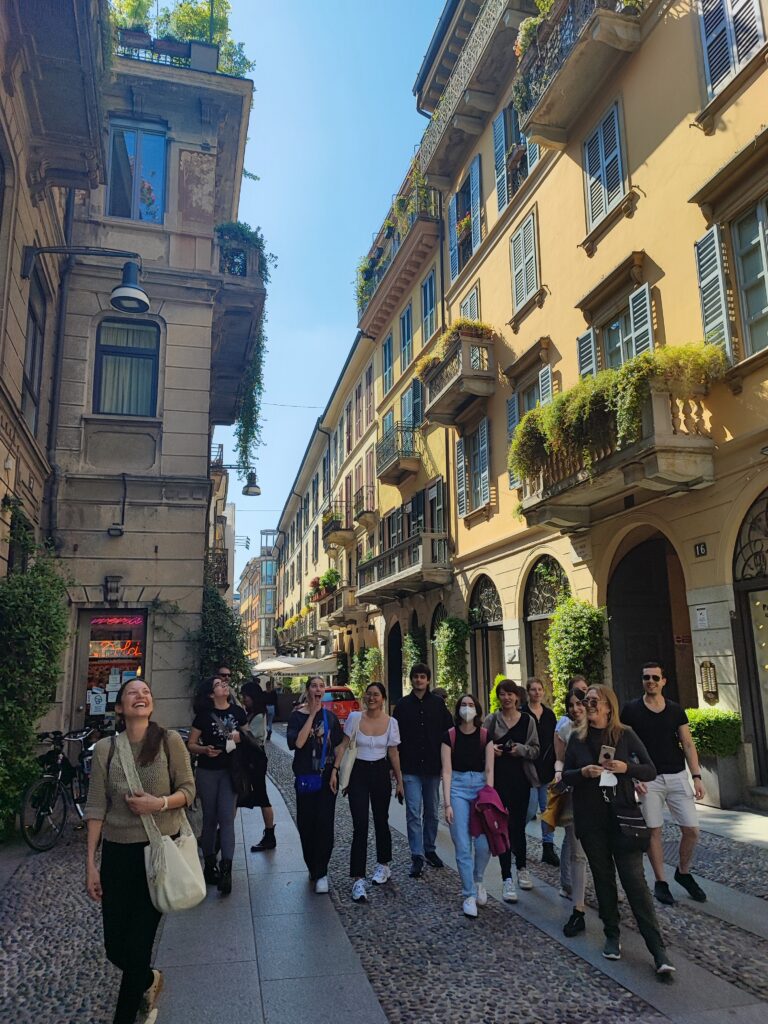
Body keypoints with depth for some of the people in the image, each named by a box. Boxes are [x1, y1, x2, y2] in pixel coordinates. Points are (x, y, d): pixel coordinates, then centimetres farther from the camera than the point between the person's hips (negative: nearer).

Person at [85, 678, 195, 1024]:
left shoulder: (170, 741, -7)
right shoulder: (105, 748, -3)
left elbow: (188, 790, -2)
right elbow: (96, 807, -1)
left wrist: (159, 803, -21)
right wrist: (90, 863, -1)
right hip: (117, 852, 2)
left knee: (138, 944, 3)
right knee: (115, 947, 9)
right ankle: (149, 981, 42)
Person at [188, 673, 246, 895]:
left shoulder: (237, 712, 2)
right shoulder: (203, 715, -3)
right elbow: (190, 744, 0)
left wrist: (240, 737, -9)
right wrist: (204, 749, -19)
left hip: (230, 771, 1)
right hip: (207, 772, -1)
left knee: (227, 819, -7)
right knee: (210, 819, 9)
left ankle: (226, 869, -9)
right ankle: (210, 865, 22)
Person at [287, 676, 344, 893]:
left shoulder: (330, 717, 5)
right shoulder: (297, 715, -3)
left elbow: (338, 746, 10)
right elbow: (296, 743, -18)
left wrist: (337, 771, 0)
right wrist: (312, 715, -18)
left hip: (327, 776, 1)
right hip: (305, 776, -1)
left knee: (324, 823, -6)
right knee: (306, 824, 6)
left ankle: (320, 873, 4)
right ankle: (313, 867, 26)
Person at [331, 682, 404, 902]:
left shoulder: (391, 722, -5)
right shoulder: (355, 718, -9)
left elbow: (393, 754, 4)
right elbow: (343, 746, -3)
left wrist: (399, 781, 7)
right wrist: (335, 770, -10)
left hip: (381, 773, 2)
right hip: (359, 773, -1)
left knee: (381, 820, 15)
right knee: (360, 826, -7)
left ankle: (383, 865, 37)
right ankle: (358, 880, -3)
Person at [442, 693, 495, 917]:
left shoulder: (486, 735, 0)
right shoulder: (450, 735, -3)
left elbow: (489, 770, 0)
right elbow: (447, 771, -4)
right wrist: (447, 803, -8)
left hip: (481, 785, 1)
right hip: (457, 786, -1)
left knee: (484, 843, -4)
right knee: (463, 845, -3)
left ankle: (477, 881, 25)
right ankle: (469, 895, 12)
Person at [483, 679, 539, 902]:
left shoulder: (528, 720, 4)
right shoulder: (491, 720, 2)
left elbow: (535, 750, 4)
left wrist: (521, 749, -14)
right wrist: (490, 749, -13)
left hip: (520, 779, 1)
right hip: (499, 779, -1)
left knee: (518, 825, 9)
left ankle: (521, 869, 32)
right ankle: (507, 879, 2)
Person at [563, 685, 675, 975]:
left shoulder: (625, 735, -2)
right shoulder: (577, 738, 2)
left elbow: (651, 771, -1)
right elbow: (565, 776, 5)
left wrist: (625, 767, -19)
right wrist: (584, 772, -16)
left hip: (623, 818, -2)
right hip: (590, 821, 2)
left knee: (635, 881, -6)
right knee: (603, 879, 10)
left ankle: (658, 950, -3)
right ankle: (612, 937, 25)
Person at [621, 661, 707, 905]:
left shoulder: (676, 710, 5)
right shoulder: (631, 710, -3)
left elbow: (688, 745, 5)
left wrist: (697, 776, -4)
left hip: (677, 776, 3)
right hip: (649, 779, -2)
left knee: (692, 829, 1)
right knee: (654, 830, 2)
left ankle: (683, 873, 26)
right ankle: (660, 881, 19)